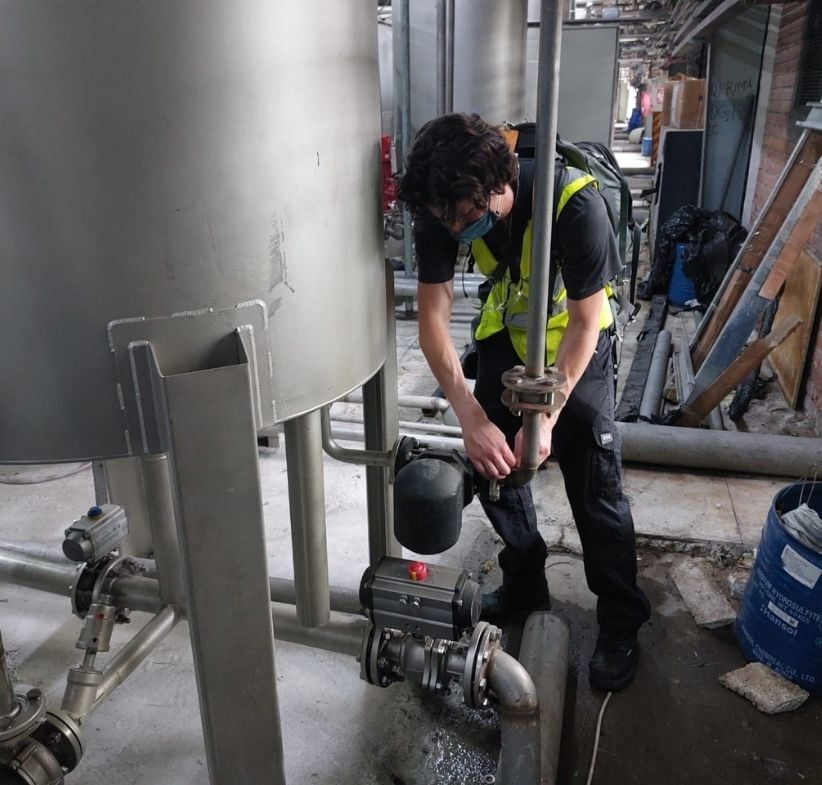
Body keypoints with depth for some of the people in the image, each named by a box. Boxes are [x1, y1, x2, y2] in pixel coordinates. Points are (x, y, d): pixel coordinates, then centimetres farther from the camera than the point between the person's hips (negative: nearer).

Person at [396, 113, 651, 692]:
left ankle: (621, 622, 13)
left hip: (577, 339, -4)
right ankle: (526, 583, 27)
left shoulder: (575, 203, -35)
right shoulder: (440, 210, -23)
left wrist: (546, 418, -29)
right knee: (492, 462, 4)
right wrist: (472, 418, -33)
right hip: (504, 333, 4)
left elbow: (584, 324, -26)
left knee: (595, 483, -6)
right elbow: (433, 318, -22)